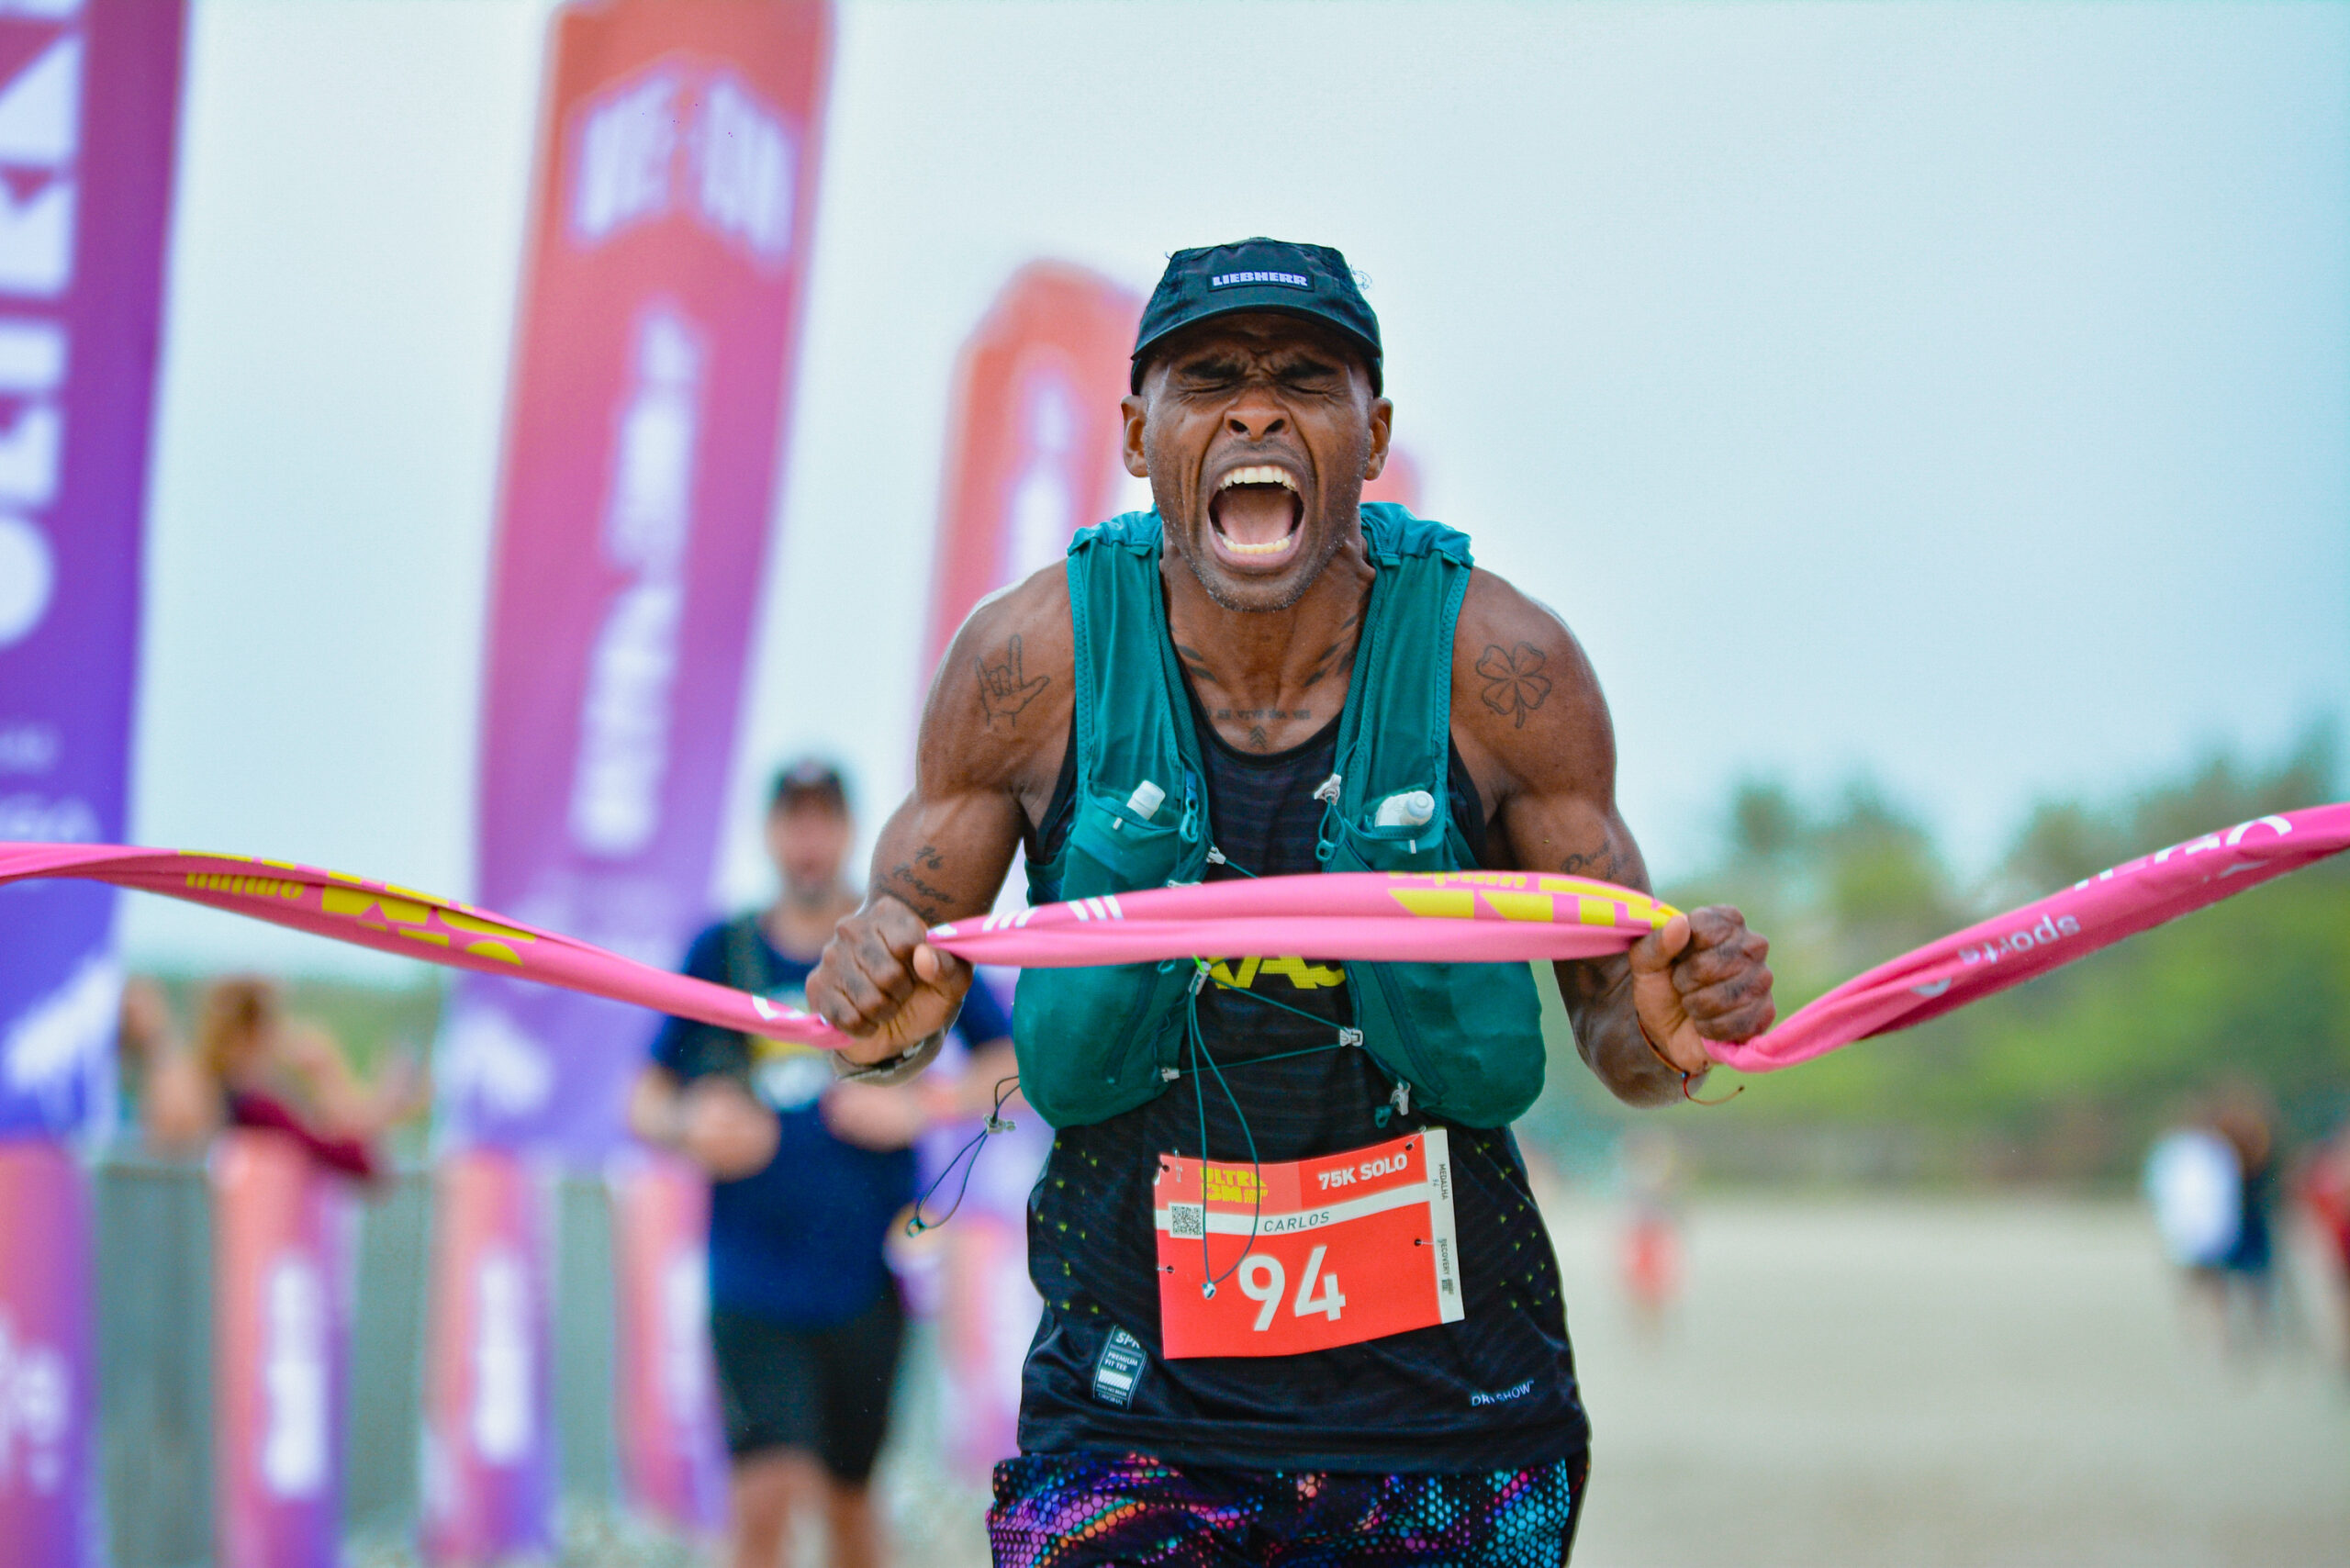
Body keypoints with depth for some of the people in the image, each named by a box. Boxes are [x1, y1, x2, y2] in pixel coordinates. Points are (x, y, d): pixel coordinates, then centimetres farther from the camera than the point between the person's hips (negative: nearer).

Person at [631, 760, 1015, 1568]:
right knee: (765, 1499, -14)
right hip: (754, 1281, 0)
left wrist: (920, 1107, -11)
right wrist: (690, 1124, -13)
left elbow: (1010, 1059, 6)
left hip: (865, 1280, 0)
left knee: (848, 1500, 12)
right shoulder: (722, 952, 5)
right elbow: (645, 1103, 10)